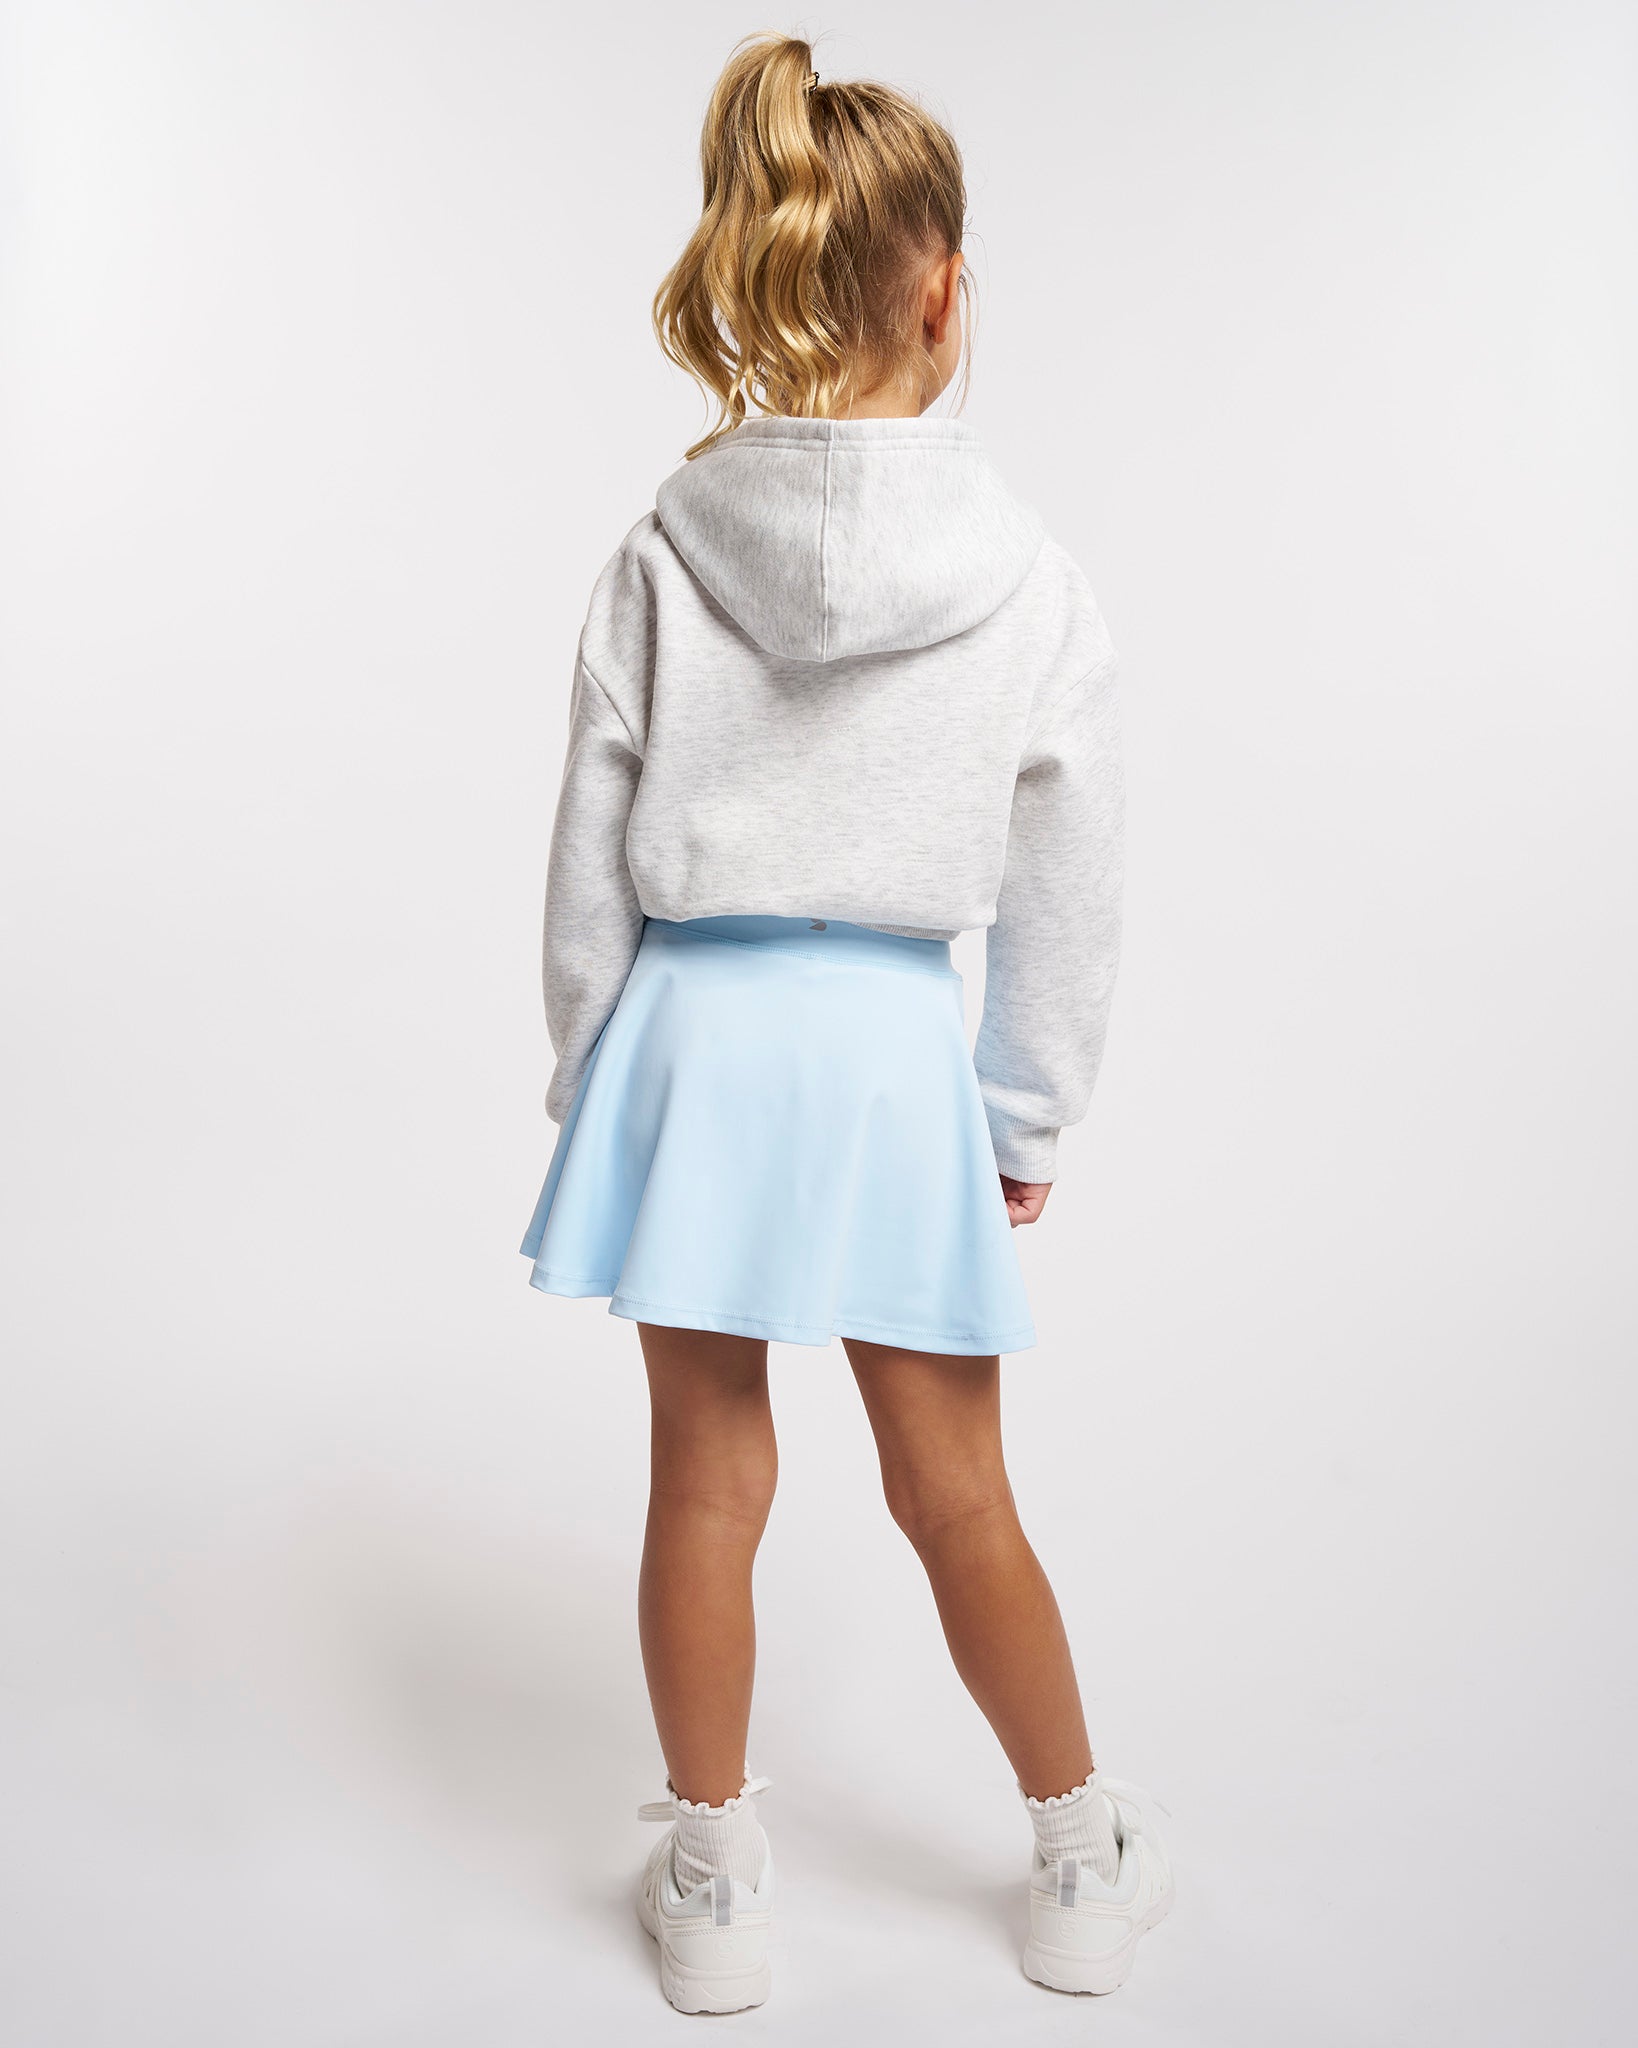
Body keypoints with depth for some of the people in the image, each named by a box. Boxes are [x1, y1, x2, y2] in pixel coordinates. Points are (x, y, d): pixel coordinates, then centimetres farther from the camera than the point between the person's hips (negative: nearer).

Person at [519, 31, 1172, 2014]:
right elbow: (1063, 897, -1)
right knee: (957, 1494, 15)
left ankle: (711, 1886, 32)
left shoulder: (663, 553, -4)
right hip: (894, 1040, -1)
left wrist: (586, 1073, 12)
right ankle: (1084, 1864, 35)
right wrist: (1030, 1119, 12)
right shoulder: (1032, 584, -6)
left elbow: (591, 857, -1)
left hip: (694, 1030, 1)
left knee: (706, 1480, 14)